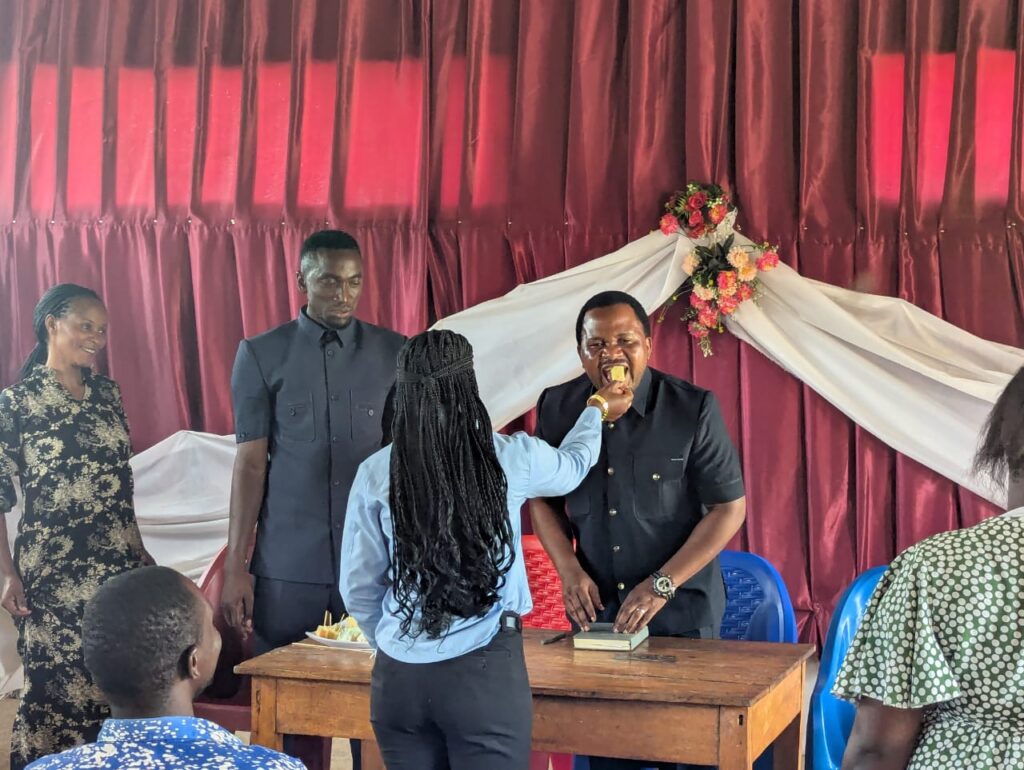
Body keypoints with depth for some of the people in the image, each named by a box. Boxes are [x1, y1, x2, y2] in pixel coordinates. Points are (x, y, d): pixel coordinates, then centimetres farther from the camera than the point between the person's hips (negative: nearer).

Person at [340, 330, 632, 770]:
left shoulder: (376, 474, -3)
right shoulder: (510, 458, -4)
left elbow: (357, 588, 4)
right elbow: (572, 466, 20)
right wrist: (598, 410, 39)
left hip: (398, 675, 2)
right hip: (484, 671, -2)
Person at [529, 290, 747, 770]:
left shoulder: (693, 409, -13)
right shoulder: (557, 407, -2)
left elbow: (729, 507, -10)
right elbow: (542, 497, 9)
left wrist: (662, 585, -17)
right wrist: (569, 569, -6)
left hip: (681, 609, -3)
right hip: (596, 610, 3)